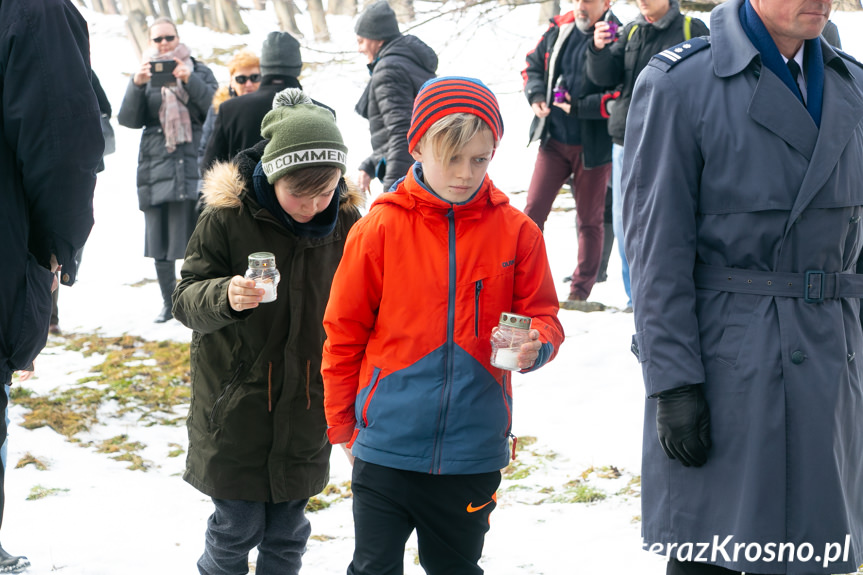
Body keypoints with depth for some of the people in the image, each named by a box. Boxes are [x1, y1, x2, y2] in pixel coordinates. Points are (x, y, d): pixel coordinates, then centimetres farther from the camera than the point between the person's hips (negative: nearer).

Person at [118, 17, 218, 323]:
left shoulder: (200, 71, 10)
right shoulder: (145, 75, 13)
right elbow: (127, 119, 2)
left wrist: (190, 81, -17)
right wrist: (136, 86, -14)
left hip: (194, 164, -2)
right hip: (157, 167, 2)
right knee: (159, 240, 2)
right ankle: (168, 302, 13)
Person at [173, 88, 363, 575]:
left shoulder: (345, 221, -3)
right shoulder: (227, 217, -12)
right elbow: (186, 298, -10)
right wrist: (226, 297, -31)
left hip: (308, 406, 3)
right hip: (236, 402, -2)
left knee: (288, 533, 10)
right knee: (238, 526, 3)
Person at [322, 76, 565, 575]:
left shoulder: (516, 232, -2)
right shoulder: (381, 229, -6)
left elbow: (543, 316, 5)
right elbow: (344, 332, 1)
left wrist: (535, 346, -19)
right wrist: (342, 423, 5)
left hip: (474, 451, 2)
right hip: (387, 445, -2)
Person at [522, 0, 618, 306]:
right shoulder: (560, 29, 3)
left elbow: (623, 95, -21)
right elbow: (533, 64, 17)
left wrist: (579, 107, -24)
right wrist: (536, 94, -1)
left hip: (593, 146, -4)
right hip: (554, 140, 4)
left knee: (589, 220, 10)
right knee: (533, 210, 0)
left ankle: (581, 289, 22)